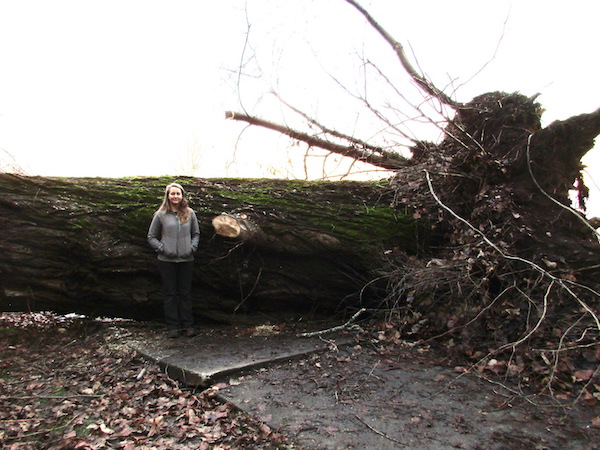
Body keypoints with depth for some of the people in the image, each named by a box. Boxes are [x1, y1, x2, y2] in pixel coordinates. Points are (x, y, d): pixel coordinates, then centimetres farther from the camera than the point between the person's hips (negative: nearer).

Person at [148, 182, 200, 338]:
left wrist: (193, 247, -2)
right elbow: (151, 237, 4)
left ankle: (188, 324, 19)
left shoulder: (189, 213, 5)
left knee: (186, 293, 9)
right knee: (170, 293, 6)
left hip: (186, 260, 2)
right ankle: (172, 326, 17)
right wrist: (162, 249, -9)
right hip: (167, 261, -1)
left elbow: (196, 234, 13)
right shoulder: (161, 215, -1)